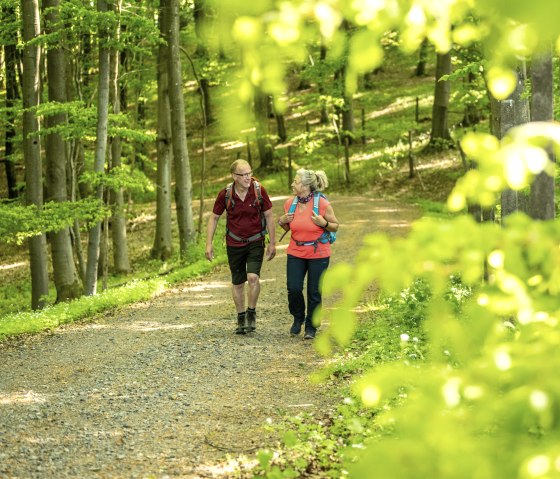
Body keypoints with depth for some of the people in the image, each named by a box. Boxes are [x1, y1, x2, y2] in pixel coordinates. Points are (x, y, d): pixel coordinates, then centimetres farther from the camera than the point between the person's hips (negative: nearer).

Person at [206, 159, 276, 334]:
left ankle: (251, 313, 3)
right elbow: (214, 218, 2)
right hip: (234, 243, 1)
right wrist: (209, 244, -2)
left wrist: (272, 243, -1)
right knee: (237, 282, 9)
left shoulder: (259, 190, -12)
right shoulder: (225, 194, -11)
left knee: (253, 277, -19)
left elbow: (269, 216, -2)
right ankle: (241, 318, 25)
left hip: (256, 241, -1)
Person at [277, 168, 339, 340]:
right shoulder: (290, 203, -1)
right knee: (293, 288, -5)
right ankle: (298, 318, 23)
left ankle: (311, 327, 20)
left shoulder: (322, 204, -13)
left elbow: (335, 226, -3)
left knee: (314, 292, 3)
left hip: (318, 254, -3)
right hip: (296, 253, 3)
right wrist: (282, 221, -6)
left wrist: (323, 223, -21)